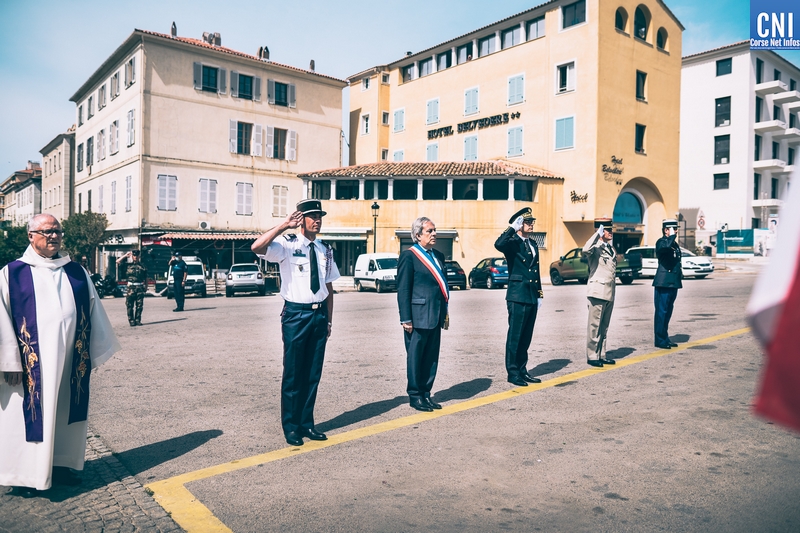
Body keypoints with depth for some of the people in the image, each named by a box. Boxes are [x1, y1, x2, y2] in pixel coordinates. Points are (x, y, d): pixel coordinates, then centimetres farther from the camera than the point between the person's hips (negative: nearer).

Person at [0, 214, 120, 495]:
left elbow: (94, 312, 11)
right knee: (32, 414, 6)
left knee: (66, 414, 13)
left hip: (70, 361, 4)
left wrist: (95, 351, 10)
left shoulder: (76, 272, 7)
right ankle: (27, 474, 22)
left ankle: (60, 464, 29)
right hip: (32, 363, -3)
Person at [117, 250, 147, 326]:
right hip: (131, 287, -1)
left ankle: (138, 320, 11)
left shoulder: (142, 266, 10)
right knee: (130, 305, 0)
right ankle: (131, 320, 6)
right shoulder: (128, 265, 7)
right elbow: (118, 261, -2)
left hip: (140, 287, 1)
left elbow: (145, 278, 13)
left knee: (139, 305, 3)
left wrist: (146, 287, 8)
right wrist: (126, 255, -3)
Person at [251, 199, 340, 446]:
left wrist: (329, 319, 11)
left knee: (313, 373, 12)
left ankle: (306, 423, 26)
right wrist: (284, 225, -23)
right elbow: (257, 248, -25)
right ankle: (291, 427, 18)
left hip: (319, 314, 5)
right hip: (296, 314, -5)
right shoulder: (287, 245, -6)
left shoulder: (325, 250, 10)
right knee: (293, 373, 3)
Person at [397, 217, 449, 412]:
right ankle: (415, 396, 17)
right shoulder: (409, 255, -8)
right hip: (418, 315, -7)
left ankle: (425, 393, 24)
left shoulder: (438, 256, 14)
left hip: (435, 316, 7)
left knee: (431, 357, 12)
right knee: (415, 357, 5)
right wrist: (406, 319, -14)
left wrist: (445, 313, 15)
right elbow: (403, 290, -11)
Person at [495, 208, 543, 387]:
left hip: (532, 297, 8)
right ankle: (513, 372, 7)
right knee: (515, 336, -1)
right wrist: (513, 228, -26)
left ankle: (522, 370, 22)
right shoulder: (513, 243, -7)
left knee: (526, 337, 13)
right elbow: (498, 244, -32)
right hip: (518, 296, -8)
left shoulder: (533, 244, 17)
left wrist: (539, 293, 17)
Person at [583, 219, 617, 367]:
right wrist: (597, 233, -27)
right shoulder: (595, 247, -9)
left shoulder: (610, 248, 16)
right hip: (598, 291, -8)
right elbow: (585, 250, -33)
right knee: (595, 326, -2)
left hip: (610, 292, 8)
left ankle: (601, 355, 18)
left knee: (604, 326, 11)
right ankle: (592, 356, 4)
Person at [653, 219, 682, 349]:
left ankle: (665, 338, 20)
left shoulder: (675, 244, 20)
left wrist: (679, 273, 21)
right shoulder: (661, 242, -7)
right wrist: (672, 236, -18)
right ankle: (660, 340, -1)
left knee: (668, 312, 13)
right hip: (663, 283, -9)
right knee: (661, 311, -5)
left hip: (673, 283, 9)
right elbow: (666, 247, -33)